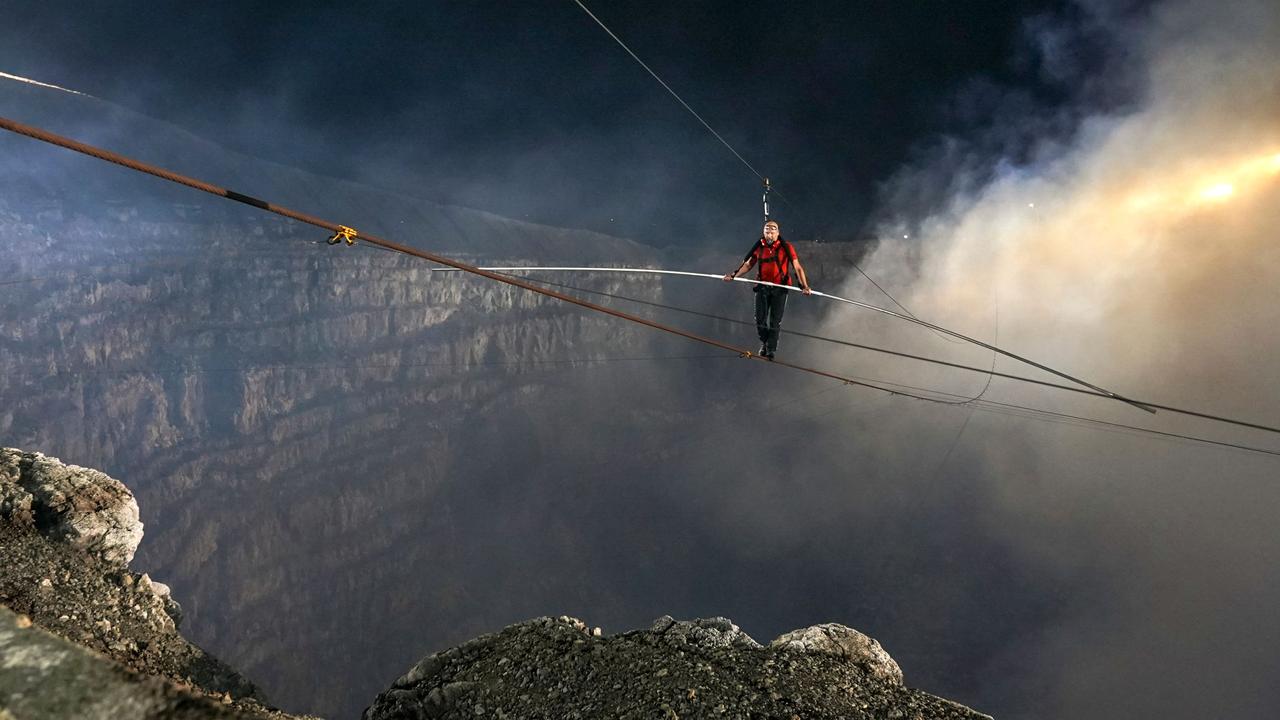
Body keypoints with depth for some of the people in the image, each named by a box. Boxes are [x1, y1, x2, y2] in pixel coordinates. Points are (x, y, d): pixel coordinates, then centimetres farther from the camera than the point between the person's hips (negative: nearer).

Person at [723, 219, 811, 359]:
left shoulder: (786, 247, -5)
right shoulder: (759, 247, 4)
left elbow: (797, 267, -9)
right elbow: (748, 264, 14)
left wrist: (804, 285, -19)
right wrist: (734, 275, 3)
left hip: (780, 288, -2)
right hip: (762, 287, 2)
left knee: (775, 321, -2)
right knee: (760, 320, 1)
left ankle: (771, 350, 10)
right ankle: (764, 343, 26)